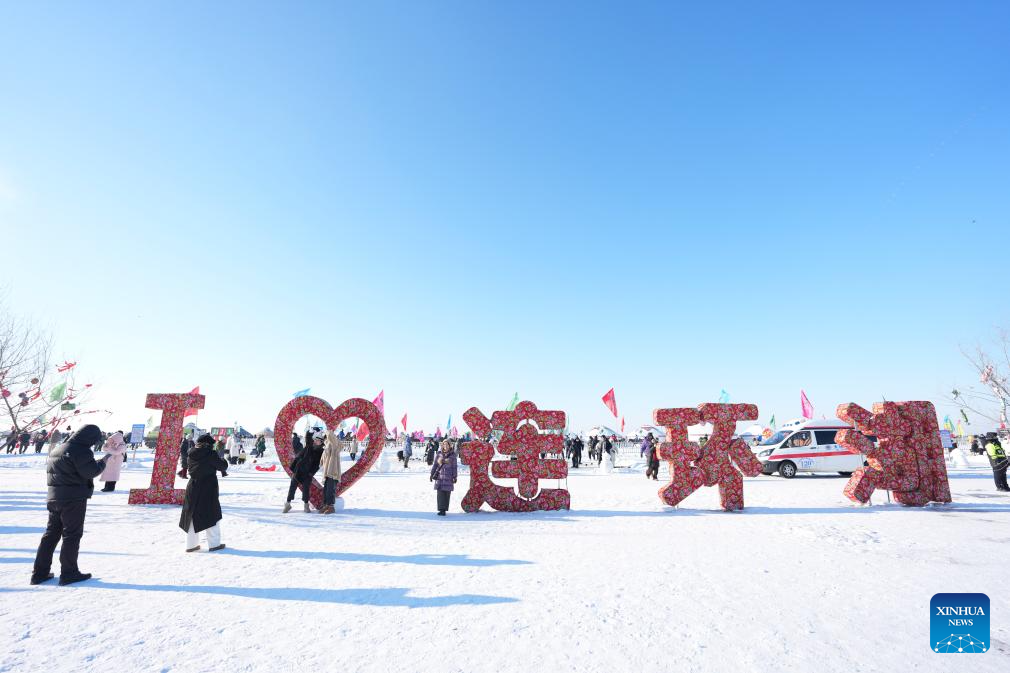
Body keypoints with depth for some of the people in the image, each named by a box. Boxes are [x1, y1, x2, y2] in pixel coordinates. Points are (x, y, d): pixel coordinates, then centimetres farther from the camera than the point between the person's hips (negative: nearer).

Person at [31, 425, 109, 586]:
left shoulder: (56, 450, 15)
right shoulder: (81, 450, -15)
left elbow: (50, 470, 22)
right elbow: (91, 471, -20)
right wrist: (104, 461, -4)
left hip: (54, 497, 9)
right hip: (74, 499, -9)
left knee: (51, 533, 15)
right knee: (72, 535, -1)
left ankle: (39, 572, 17)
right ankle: (69, 573, 4)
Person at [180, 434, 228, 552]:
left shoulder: (191, 455, 4)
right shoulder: (210, 454, -14)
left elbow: (188, 468, 16)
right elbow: (223, 465, -9)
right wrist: (223, 460, 14)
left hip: (192, 488, 6)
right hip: (208, 489, -6)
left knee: (192, 516, 15)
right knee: (211, 516, 3)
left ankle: (191, 545, 21)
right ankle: (214, 544, 7)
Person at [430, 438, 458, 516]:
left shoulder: (452, 455, 2)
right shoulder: (439, 454, 6)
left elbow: (454, 467, 5)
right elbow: (435, 465, 10)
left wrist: (454, 477, 2)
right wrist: (432, 474, 7)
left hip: (448, 477, -1)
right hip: (439, 476, 1)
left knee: (447, 493, -1)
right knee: (440, 493, -5)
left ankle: (444, 509, 6)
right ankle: (441, 509, -3)